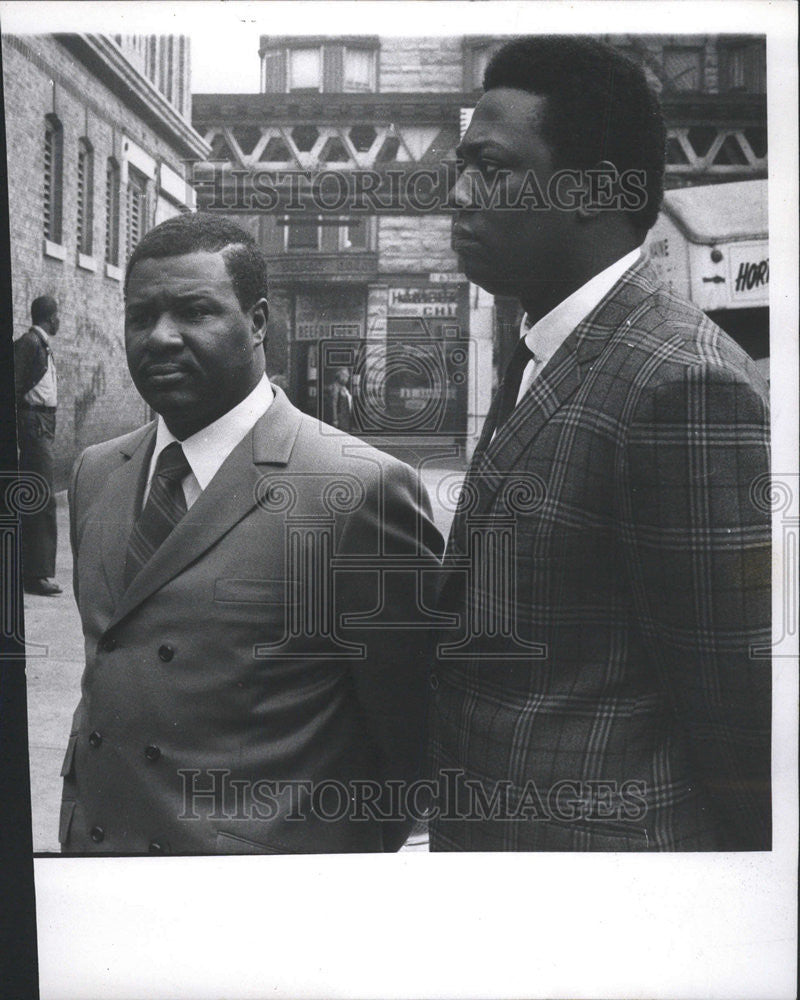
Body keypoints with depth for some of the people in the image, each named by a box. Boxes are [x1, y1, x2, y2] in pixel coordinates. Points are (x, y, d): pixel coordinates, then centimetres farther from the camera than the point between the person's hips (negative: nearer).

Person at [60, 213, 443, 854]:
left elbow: (410, 730, -12)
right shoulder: (96, 475, 4)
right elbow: (103, 675, 12)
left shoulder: (361, 490, -19)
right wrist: (77, 817, 8)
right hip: (92, 842, 6)